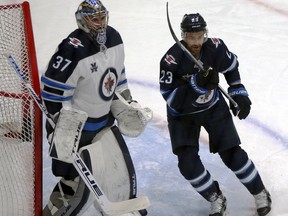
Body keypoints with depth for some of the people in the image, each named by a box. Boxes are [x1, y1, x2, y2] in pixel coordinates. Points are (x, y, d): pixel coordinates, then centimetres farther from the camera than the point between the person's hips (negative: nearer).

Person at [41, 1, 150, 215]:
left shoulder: (114, 39, -1)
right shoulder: (72, 50, -26)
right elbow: (52, 89, -23)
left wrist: (127, 102, 15)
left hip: (104, 120, 8)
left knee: (122, 166, 15)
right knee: (77, 182, -7)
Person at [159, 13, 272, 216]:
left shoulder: (215, 48, -18)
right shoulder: (171, 60, -28)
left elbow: (232, 67, 4)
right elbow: (170, 97, -27)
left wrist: (239, 94, 3)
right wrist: (196, 83, -37)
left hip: (214, 107, 1)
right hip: (183, 114, -1)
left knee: (232, 153, -3)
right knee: (187, 161, -12)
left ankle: (260, 193, 18)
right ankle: (216, 199, 10)